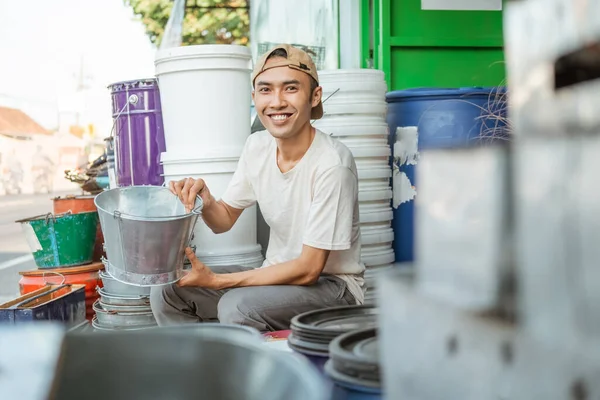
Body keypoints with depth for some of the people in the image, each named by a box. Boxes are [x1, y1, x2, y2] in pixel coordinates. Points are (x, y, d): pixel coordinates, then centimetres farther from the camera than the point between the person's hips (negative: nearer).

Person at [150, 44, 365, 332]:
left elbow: (308, 269, -21)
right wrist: (205, 201, -15)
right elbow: (225, 219, 10)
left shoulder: (331, 164, -23)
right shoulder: (257, 146, -2)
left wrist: (216, 280, -21)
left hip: (331, 284, -7)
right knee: (167, 292, -4)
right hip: (278, 275, 7)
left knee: (236, 306, -32)